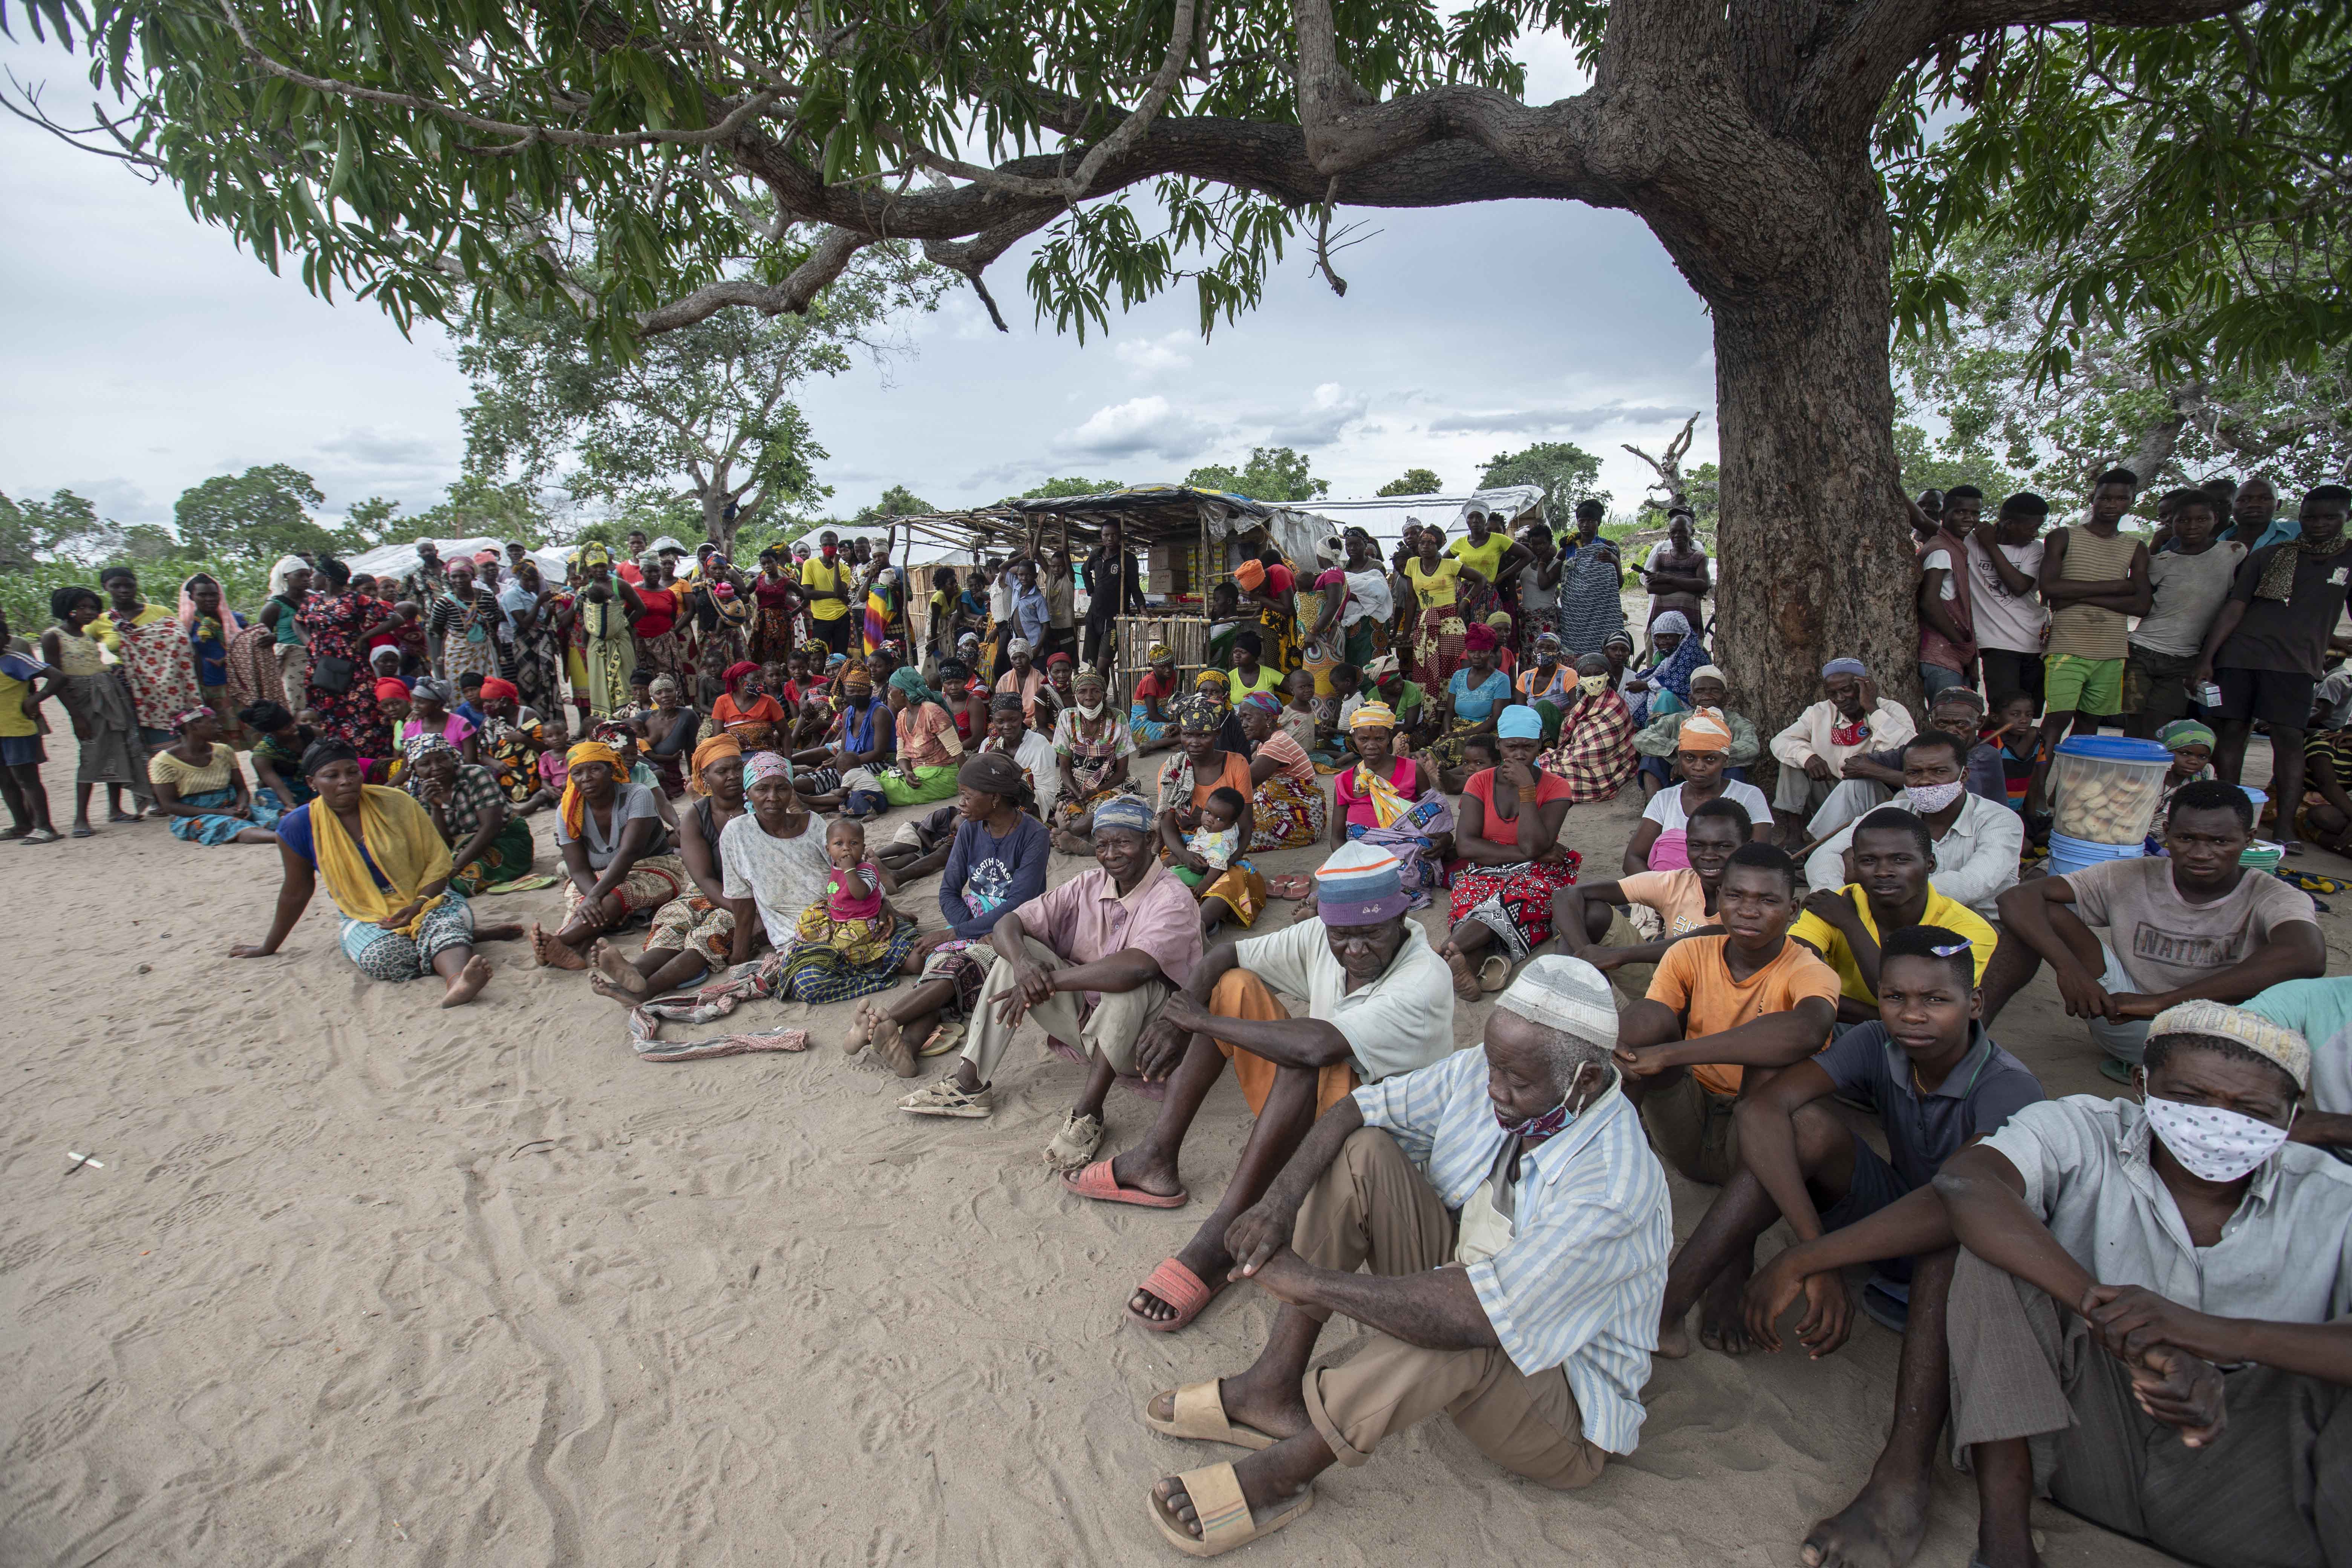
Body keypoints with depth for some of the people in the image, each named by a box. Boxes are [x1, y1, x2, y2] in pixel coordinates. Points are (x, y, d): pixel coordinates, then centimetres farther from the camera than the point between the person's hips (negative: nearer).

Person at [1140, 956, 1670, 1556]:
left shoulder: (1615, 1185, -33)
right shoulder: (1481, 1074, -13)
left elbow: (1473, 1316, -41)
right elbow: (1354, 1110, -6)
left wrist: (1310, 1282, -33)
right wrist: (1279, 1202, -24)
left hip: (1562, 1407, -7)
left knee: (1457, 1332, -41)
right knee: (1364, 1152, -13)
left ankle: (1279, 1474, -19)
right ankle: (1272, 1391, -11)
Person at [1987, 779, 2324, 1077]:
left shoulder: (2274, 899, -10)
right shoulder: (2130, 879, -5)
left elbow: (2308, 957, -34)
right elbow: (2018, 898, -14)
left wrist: (2161, 1001, -39)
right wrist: (2069, 967, -32)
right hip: (2129, 1018, 1)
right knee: (2045, 912, -16)